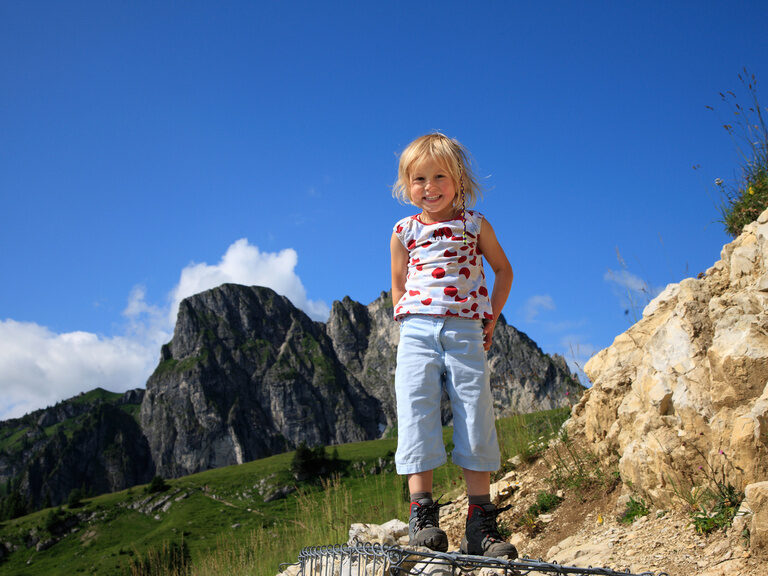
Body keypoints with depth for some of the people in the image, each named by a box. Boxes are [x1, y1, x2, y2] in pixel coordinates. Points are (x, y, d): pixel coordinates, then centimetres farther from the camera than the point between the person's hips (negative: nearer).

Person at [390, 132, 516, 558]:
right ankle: (422, 513, -7)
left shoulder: (476, 225, 9)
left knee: (476, 422, -4)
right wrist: (407, 324, 8)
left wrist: (491, 319, 13)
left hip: (465, 332, 0)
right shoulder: (403, 232, 11)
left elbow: (503, 270, 20)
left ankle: (480, 525, 1)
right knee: (417, 415, -10)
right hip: (418, 332, 1)